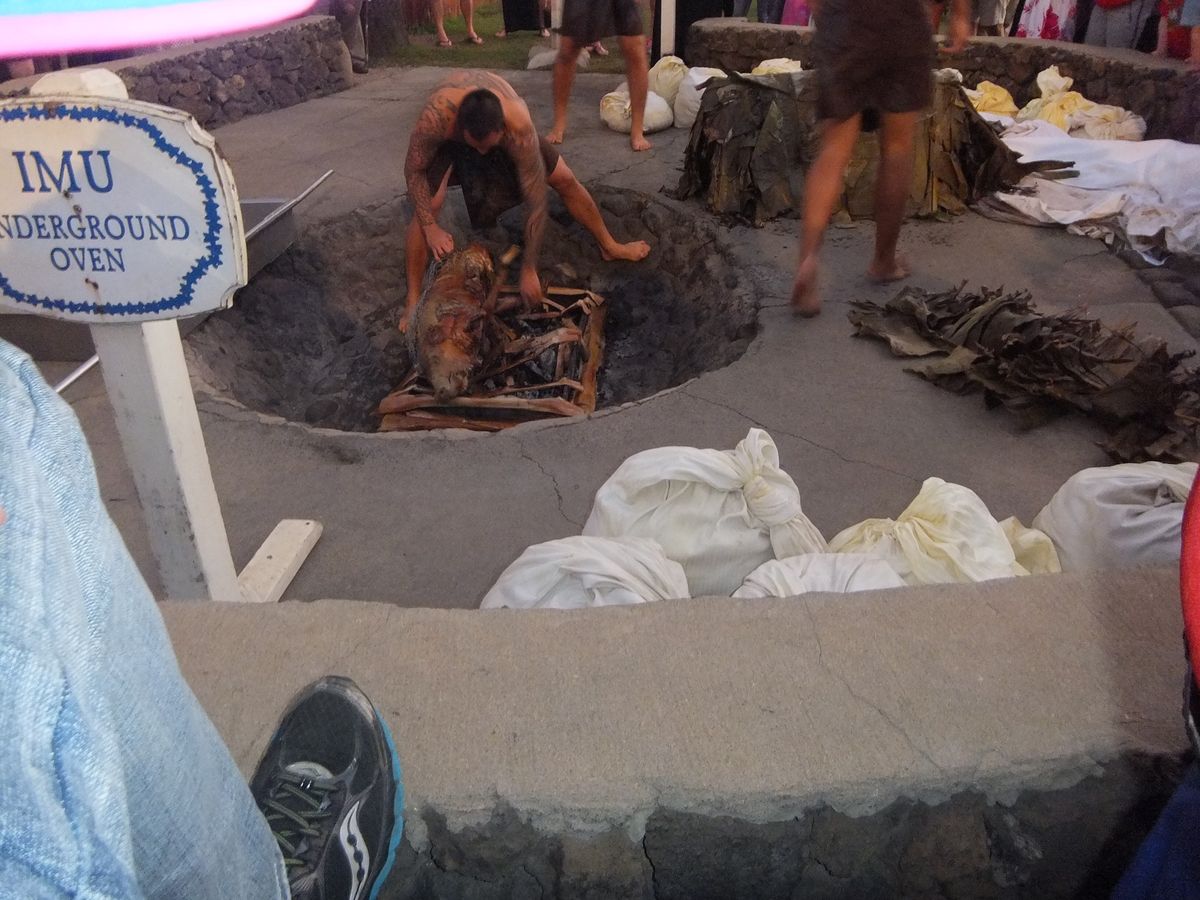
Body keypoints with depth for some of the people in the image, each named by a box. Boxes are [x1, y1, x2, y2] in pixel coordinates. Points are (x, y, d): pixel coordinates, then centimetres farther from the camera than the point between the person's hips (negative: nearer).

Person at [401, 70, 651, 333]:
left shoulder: (519, 128, -43)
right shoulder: (436, 116, -45)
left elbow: (536, 202, -34)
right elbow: (414, 170, -26)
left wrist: (529, 270, -30)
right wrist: (430, 227, -32)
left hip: (503, 128, 1)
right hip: (447, 137, -1)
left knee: (565, 180, 0)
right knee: (428, 205, -22)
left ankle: (609, 247, 24)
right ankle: (413, 300, -8)